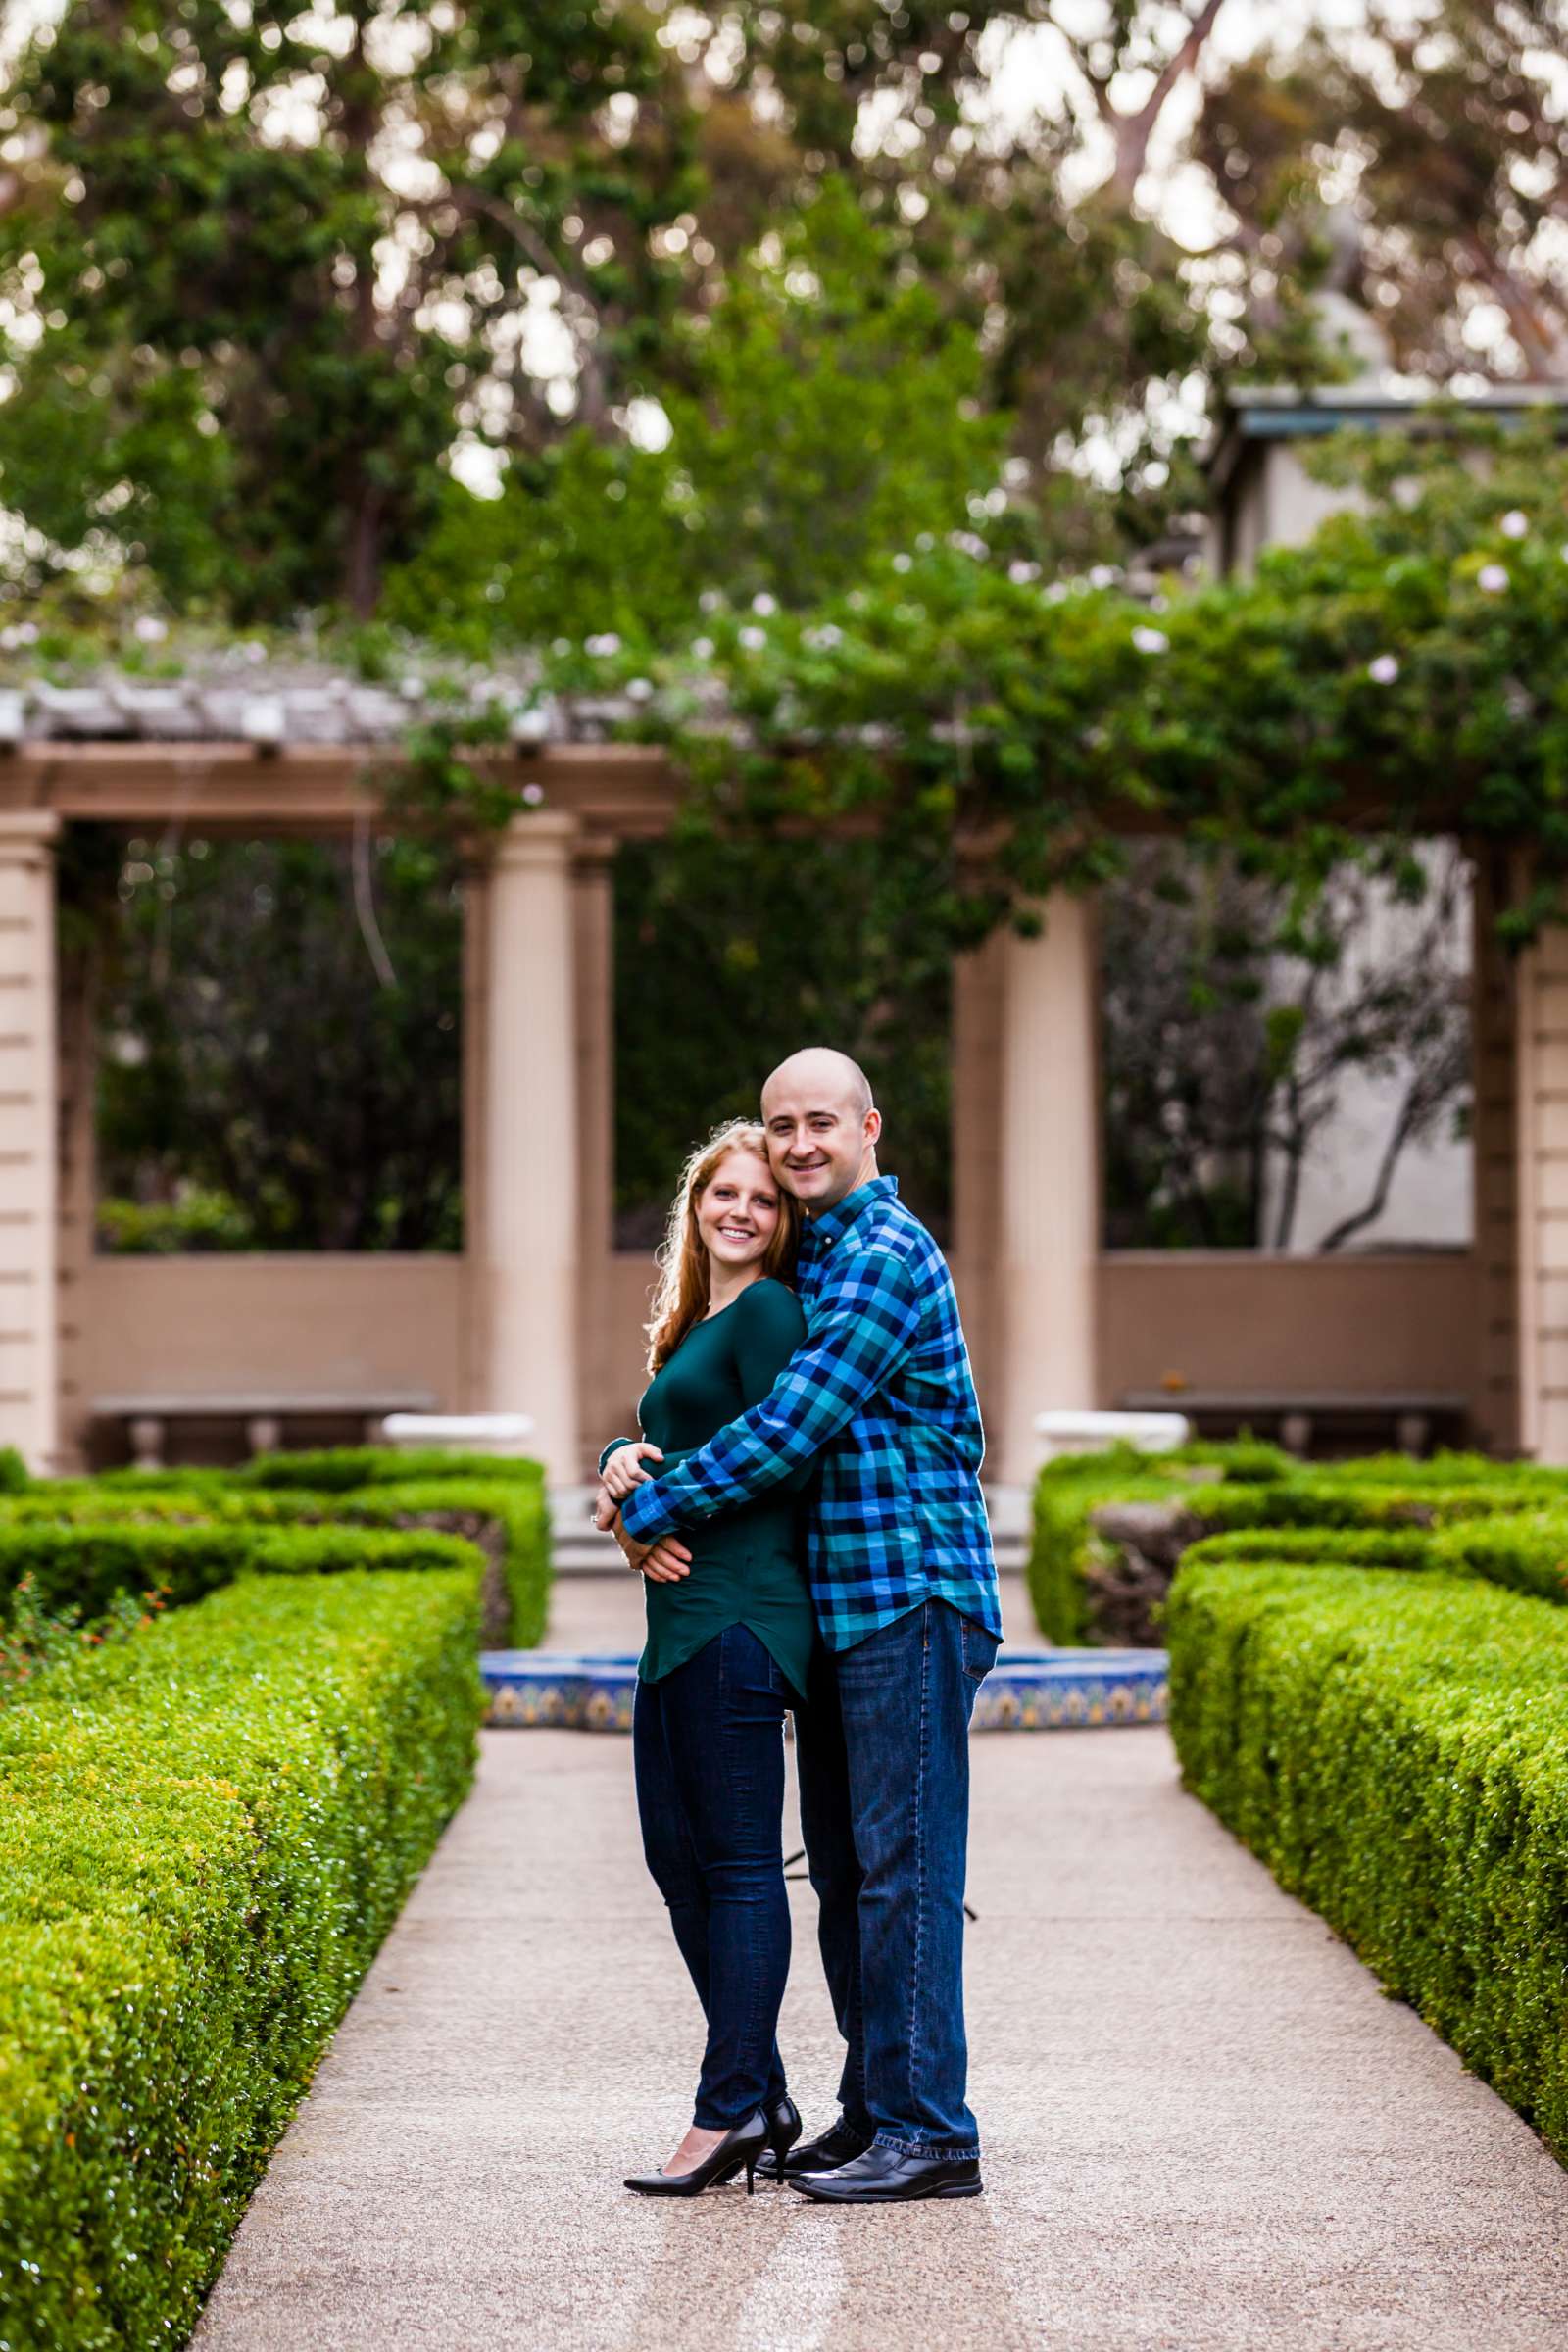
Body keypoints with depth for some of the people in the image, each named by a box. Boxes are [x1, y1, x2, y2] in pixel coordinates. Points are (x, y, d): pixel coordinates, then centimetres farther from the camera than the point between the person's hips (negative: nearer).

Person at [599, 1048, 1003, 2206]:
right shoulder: (808, 1263, 20)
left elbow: (792, 1426, -18)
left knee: (903, 1865, -9)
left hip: (913, 1600, -10)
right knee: (844, 1867, 12)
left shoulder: (886, 1254, -12)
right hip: (839, 1609, 10)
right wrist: (633, 1475, 0)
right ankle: (874, 2110, 18)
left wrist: (647, 1505, -9)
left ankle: (930, 2130, -6)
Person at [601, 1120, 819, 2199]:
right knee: (677, 1854, 12)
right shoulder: (700, 1320, 22)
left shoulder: (769, 1310, -7)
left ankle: (732, 2111, -2)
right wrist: (626, 1457, -4)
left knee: (739, 1860, -6)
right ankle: (765, 2098, 18)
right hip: (684, 1624, 10)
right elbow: (660, 1448, 18)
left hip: (739, 1617, -10)